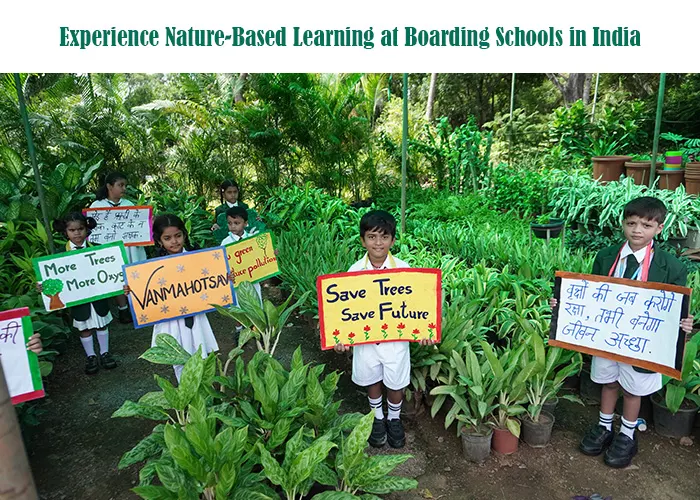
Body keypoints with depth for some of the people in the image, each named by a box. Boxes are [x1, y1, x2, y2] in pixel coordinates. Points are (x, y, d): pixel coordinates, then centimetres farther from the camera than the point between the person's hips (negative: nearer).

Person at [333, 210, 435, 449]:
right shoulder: (355, 271, -9)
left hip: (396, 338, -1)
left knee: (396, 384, 14)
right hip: (365, 339, 1)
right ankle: (377, 418, 46)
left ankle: (394, 419, 43)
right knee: (373, 382, 19)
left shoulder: (403, 269, -11)